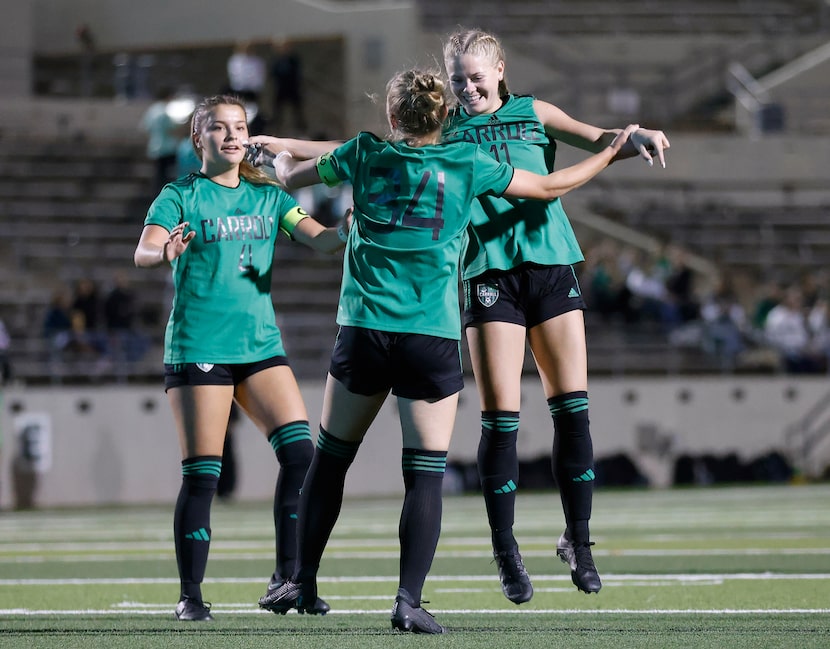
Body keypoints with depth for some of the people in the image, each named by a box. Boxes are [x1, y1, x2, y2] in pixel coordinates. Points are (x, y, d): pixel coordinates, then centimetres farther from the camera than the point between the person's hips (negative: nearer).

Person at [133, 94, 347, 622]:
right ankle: (191, 594, 3)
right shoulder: (181, 196, 0)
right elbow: (143, 252, -15)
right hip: (198, 346, -4)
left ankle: (287, 577, -2)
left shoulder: (268, 196, 13)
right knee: (201, 474, -6)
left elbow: (321, 238, 0)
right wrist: (166, 252, -39)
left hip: (260, 342, 4)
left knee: (300, 451, -11)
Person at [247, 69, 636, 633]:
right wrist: (612, 152, 26)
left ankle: (303, 582, 18)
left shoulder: (365, 155, 4)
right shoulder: (467, 164, 1)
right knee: (426, 474, -1)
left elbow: (287, 176, 18)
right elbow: (551, 185, 10)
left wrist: (279, 153, 42)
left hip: (363, 331, 2)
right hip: (433, 337, -2)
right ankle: (409, 601, -10)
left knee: (330, 459, 15)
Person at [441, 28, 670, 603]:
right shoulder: (447, 130, 8)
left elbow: (598, 141, 6)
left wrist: (637, 138, -15)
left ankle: (578, 541, 9)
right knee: (501, 416, -6)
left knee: (573, 408, -2)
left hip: (552, 266, 2)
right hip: (490, 273, -2)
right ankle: (506, 552, 4)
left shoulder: (534, 114, 12)